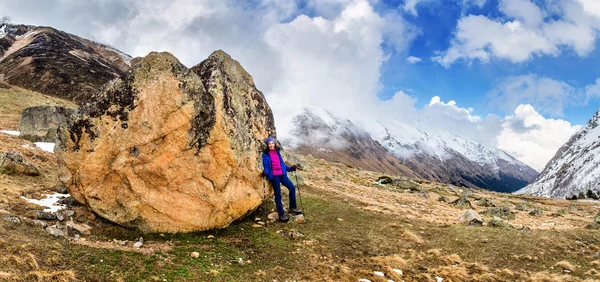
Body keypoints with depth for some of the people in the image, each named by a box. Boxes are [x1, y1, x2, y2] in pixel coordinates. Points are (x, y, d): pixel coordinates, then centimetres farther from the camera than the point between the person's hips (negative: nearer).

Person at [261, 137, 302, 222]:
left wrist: (290, 168, 14)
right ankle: (281, 214, 4)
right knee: (278, 194, -3)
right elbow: (266, 166, -6)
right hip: (273, 176, -5)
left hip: (281, 174, 5)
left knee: (292, 187, -1)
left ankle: (292, 208, 14)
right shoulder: (265, 154, -2)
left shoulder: (277, 152, 14)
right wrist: (265, 172, -25)